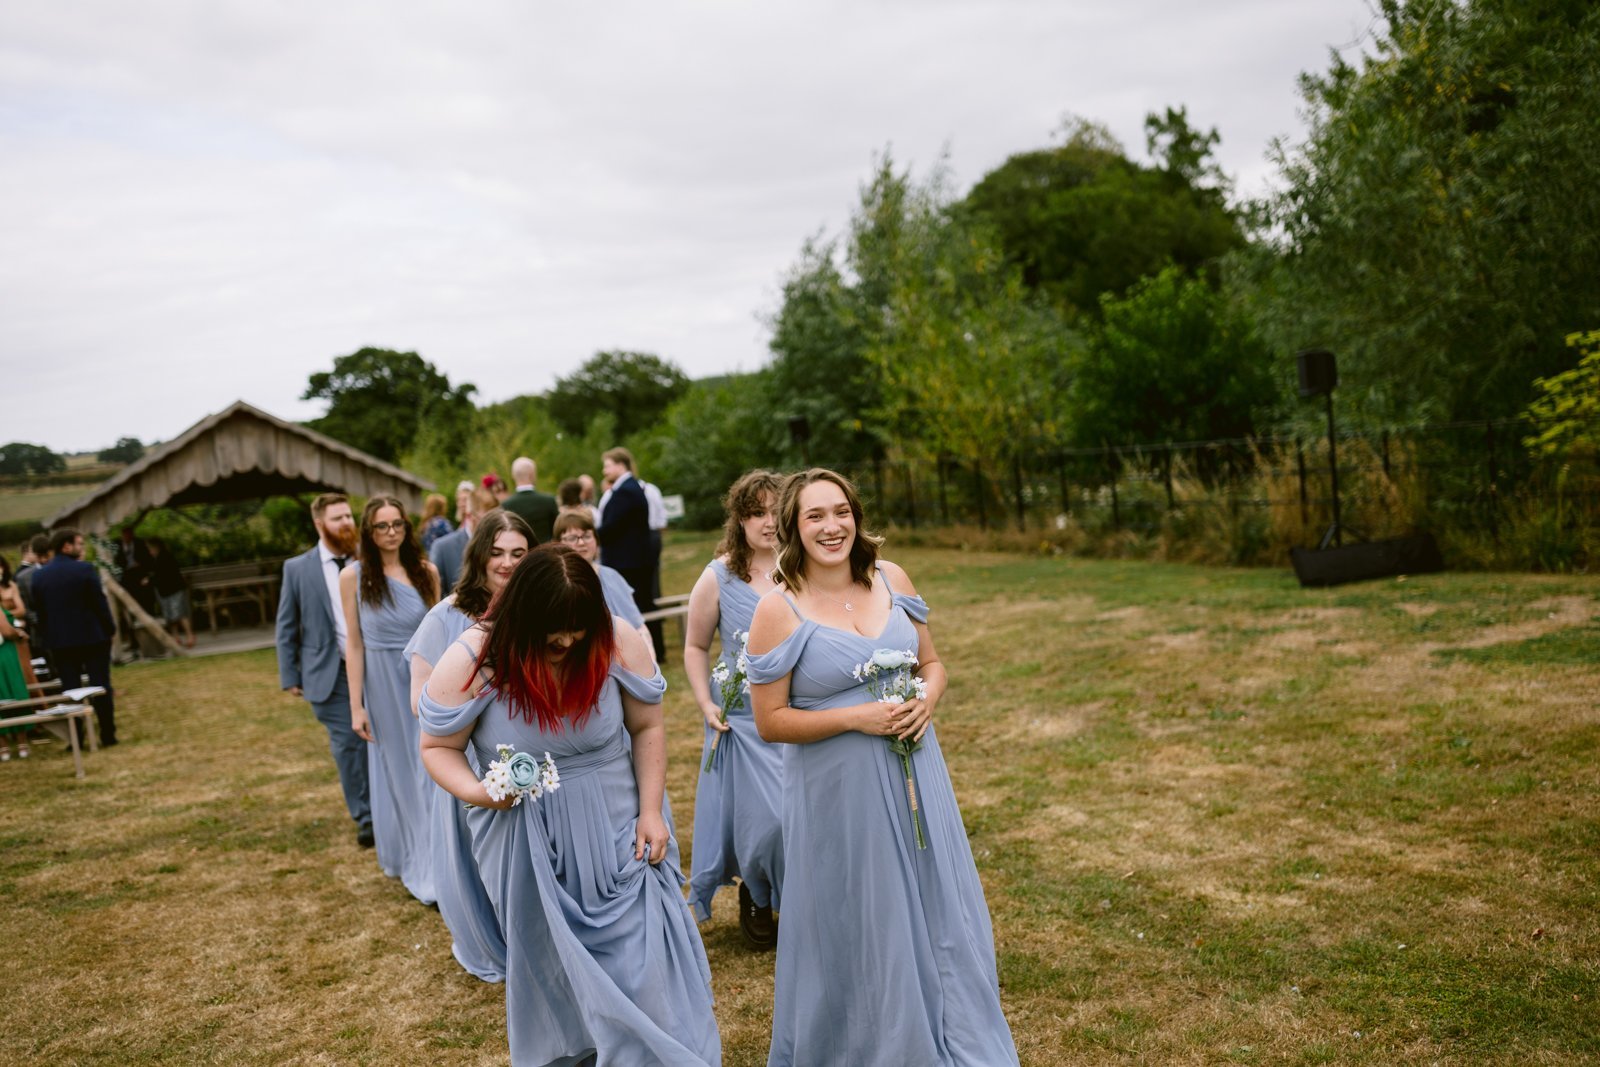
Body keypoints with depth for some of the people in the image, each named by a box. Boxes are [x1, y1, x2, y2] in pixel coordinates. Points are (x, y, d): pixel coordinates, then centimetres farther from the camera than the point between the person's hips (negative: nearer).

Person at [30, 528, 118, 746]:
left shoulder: (39, 575, 3)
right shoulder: (85, 569, -11)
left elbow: (38, 610, 6)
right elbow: (99, 602, -10)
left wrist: (47, 637, 13)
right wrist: (110, 628, 0)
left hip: (59, 641, 3)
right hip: (92, 637, -3)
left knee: (70, 689, 7)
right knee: (101, 685, 4)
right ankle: (108, 734, 6)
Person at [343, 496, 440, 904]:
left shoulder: (426, 572, -1)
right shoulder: (353, 576, -5)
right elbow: (354, 643, -3)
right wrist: (356, 705, -5)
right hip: (383, 683, -1)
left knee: (432, 771, 4)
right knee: (395, 770, 12)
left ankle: (435, 868, 17)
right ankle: (403, 855, 28)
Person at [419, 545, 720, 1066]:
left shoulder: (617, 643, -15)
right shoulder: (473, 660, -18)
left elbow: (647, 728, -3)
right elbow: (438, 748, -7)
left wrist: (651, 811, -7)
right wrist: (477, 791, -26)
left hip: (617, 829, 0)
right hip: (528, 844, 0)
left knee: (641, 960, 4)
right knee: (551, 967, 16)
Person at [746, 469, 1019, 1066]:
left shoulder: (890, 578, 1)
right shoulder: (778, 610, -13)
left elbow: (931, 662, 11)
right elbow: (770, 720, -10)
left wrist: (927, 699, -10)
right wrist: (856, 717, -19)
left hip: (913, 773, 4)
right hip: (839, 790, -4)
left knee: (938, 911, 14)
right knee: (858, 928, 9)